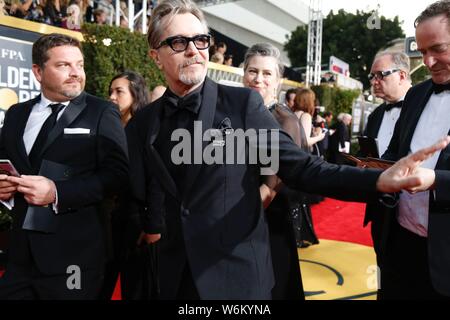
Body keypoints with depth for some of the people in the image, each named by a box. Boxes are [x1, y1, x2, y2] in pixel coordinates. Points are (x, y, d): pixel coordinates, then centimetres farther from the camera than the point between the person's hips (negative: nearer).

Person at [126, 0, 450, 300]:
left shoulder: (243, 103, -8)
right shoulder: (142, 124, 3)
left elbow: (300, 167, -12)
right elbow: (137, 202, 9)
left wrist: (378, 180, -25)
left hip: (236, 274, -2)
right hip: (166, 276, 3)